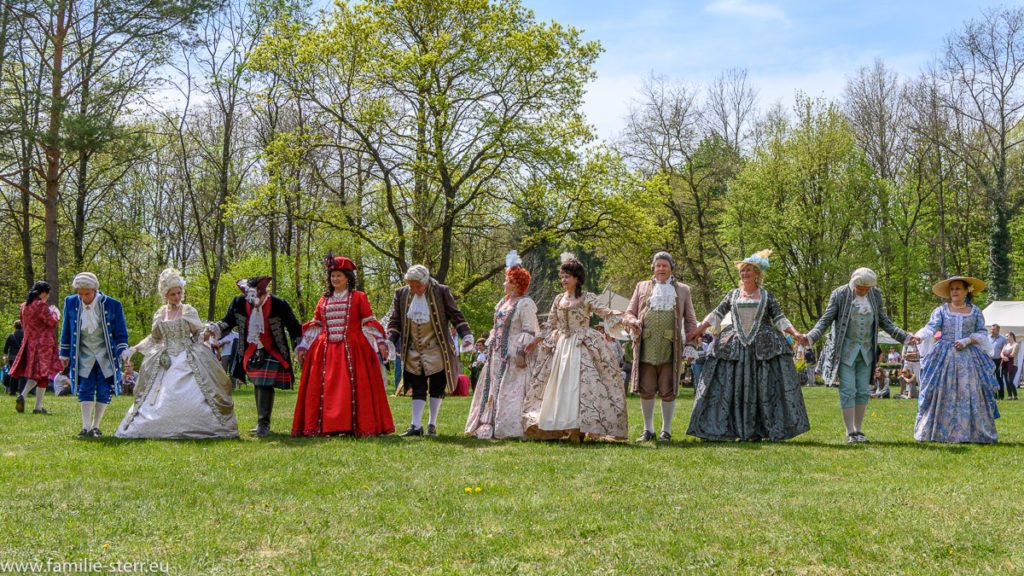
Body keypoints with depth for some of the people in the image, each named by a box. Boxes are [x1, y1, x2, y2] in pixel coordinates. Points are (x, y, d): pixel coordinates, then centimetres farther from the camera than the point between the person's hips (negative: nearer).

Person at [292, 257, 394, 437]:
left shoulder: (358, 297, 8)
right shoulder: (324, 300, 17)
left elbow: (370, 322, 5)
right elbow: (315, 325, 19)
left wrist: (380, 342, -4)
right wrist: (303, 347, 13)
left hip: (352, 350, -3)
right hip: (326, 351, 3)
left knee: (353, 387, -8)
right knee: (326, 388, -2)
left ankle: (355, 427, -5)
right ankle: (326, 427, 1)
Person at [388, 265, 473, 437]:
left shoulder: (441, 292, -4)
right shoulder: (401, 294, 4)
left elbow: (455, 316, 1)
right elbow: (395, 321, 9)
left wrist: (466, 335, -9)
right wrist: (390, 341, -5)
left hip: (436, 350, -2)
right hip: (413, 352, 2)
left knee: (436, 387, 2)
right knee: (418, 389, 1)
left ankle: (432, 424, 12)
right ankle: (416, 426, 1)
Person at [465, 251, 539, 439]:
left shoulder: (525, 304, -10)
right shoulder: (504, 302, 17)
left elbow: (530, 331, -15)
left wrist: (522, 350, -22)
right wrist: (490, 347, 19)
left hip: (514, 354, -9)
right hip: (498, 354, 9)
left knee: (511, 390, -9)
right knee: (494, 387, 10)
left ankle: (512, 429, -7)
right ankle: (490, 426, 15)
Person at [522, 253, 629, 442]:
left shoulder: (587, 298, -2)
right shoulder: (559, 299, 12)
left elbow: (606, 313, -8)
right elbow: (550, 324, 19)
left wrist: (623, 320, -23)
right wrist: (536, 341, 18)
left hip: (582, 347, -5)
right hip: (561, 346, 5)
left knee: (580, 383, -10)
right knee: (558, 384, 0)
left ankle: (578, 428, -8)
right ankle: (562, 426, 5)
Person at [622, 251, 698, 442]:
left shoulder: (682, 290, 14)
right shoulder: (642, 287, 16)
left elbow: (690, 320, 15)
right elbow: (629, 313, 14)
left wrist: (690, 345, 5)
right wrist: (634, 322, -10)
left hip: (670, 348, -1)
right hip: (646, 348, 1)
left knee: (668, 391, 1)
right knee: (646, 390, 3)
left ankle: (666, 430, 12)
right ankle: (648, 430, 15)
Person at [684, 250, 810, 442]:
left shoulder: (767, 296, 8)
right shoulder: (733, 294, 12)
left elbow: (779, 319, 6)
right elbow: (717, 314, 11)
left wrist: (795, 334, -6)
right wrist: (697, 331, 4)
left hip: (762, 345, -1)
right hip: (734, 346, 2)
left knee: (765, 386, -6)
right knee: (730, 386, -3)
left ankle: (762, 429, -1)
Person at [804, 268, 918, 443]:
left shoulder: (875, 294, 2)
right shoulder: (840, 294, -9)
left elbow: (884, 322, 10)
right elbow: (826, 320, -8)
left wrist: (905, 337, 3)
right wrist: (810, 338, -23)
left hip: (866, 351, 4)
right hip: (845, 351, -4)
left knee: (863, 392, 5)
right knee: (847, 391, -7)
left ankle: (858, 430, 13)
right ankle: (850, 432, -3)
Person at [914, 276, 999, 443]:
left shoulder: (975, 312, 10)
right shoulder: (941, 310, 7)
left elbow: (982, 334, 8)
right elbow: (931, 327, -7)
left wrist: (967, 341, -10)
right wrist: (917, 336, -27)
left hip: (969, 358, 0)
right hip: (944, 357, 0)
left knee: (971, 393, -5)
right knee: (942, 394, -5)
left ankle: (975, 433, 0)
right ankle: (938, 432, 0)